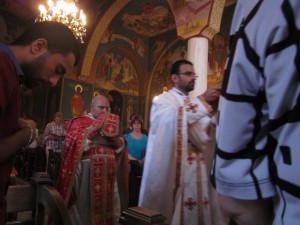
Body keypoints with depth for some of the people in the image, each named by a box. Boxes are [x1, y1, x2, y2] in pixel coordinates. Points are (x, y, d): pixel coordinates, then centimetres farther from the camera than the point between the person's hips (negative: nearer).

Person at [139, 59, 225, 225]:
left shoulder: (195, 104, 16)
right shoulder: (163, 100, -1)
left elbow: (204, 137, 3)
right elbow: (172, 119, -25)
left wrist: (213, 109, -10)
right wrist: (203, 100, -24)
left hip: (194, 171, 6)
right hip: (172, 171, -6)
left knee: (194, 211, 9)